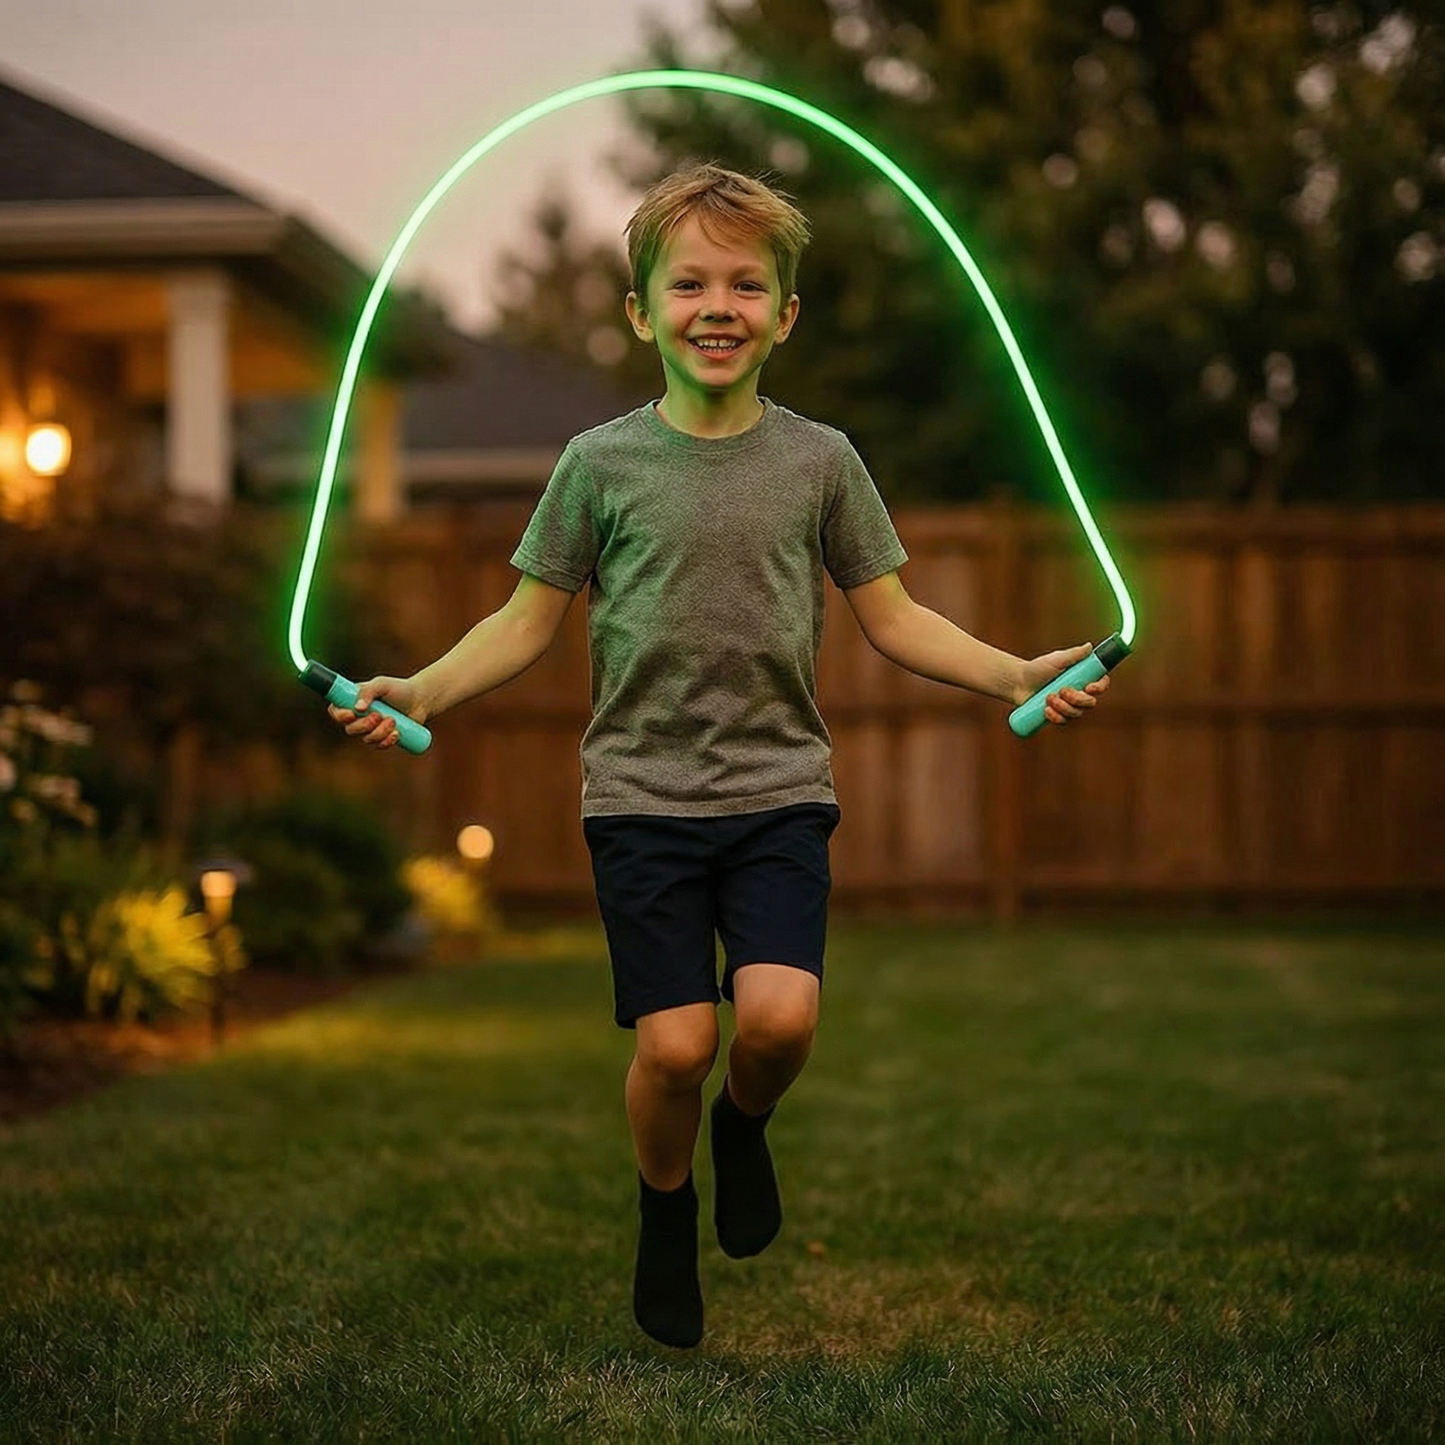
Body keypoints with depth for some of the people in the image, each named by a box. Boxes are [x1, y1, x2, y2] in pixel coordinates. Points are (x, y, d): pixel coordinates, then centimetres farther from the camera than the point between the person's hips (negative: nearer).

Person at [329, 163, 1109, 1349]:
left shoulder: (820, 460, 4)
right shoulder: (601, 464, 1)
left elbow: (892, 618, 10)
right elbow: (528, 624, 5)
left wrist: (1013, 675, -3)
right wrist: (419, 692, -10)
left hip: (780, 792, 1)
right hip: (643, 796, -1)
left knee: (780, 1018, -17)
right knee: (675, 1043, -8)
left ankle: (744, 1126, 19)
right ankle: (667, 1208, 24)